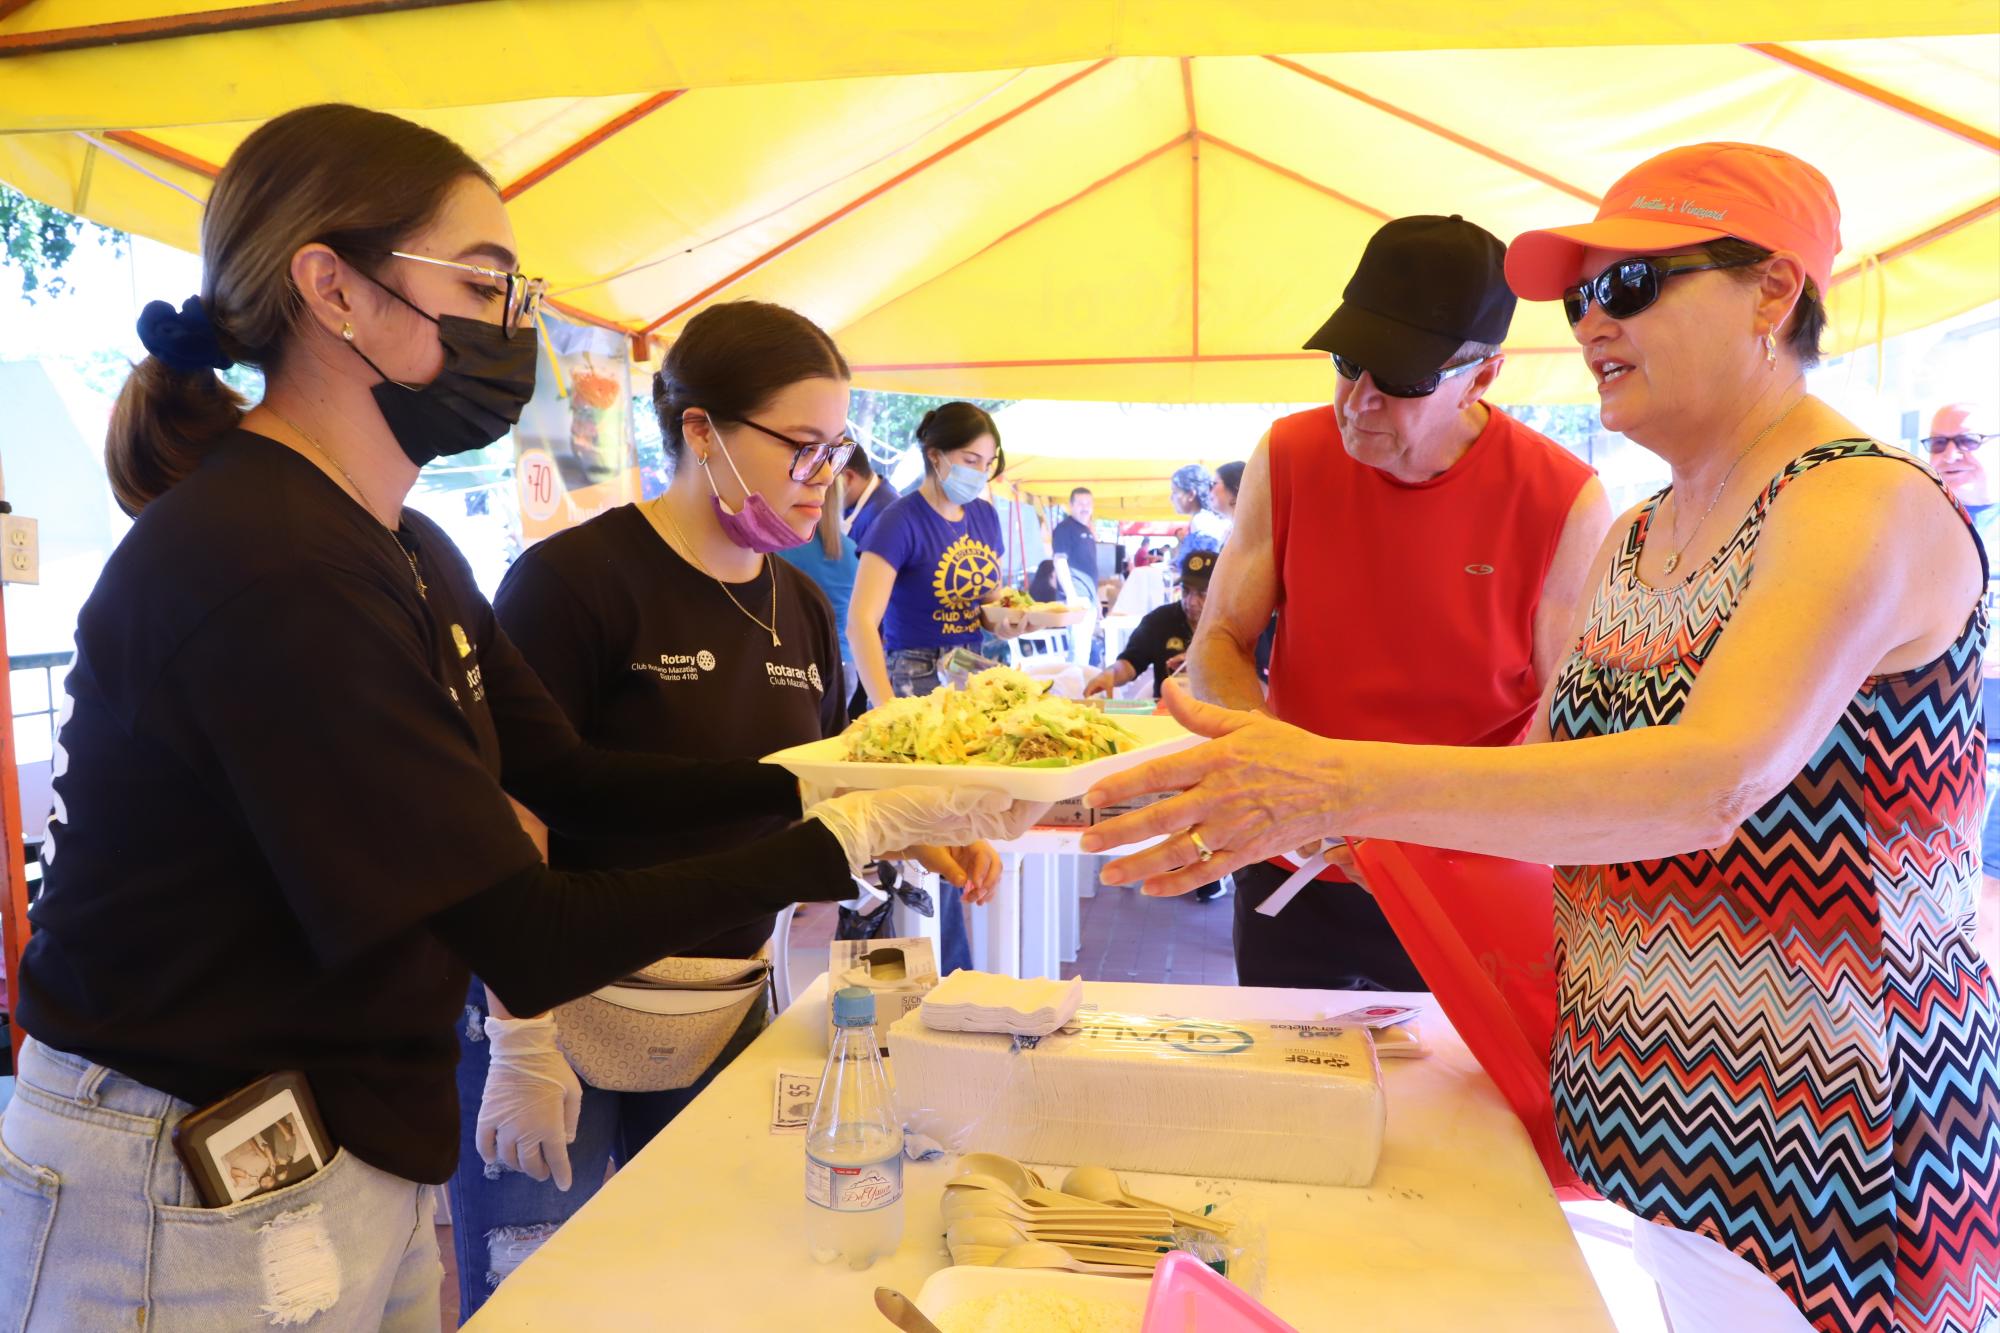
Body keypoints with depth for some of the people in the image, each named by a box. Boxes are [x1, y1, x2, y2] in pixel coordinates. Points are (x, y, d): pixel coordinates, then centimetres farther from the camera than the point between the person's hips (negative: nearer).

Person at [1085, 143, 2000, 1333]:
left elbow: (1716, 779, -33)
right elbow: (1557, 775, 11)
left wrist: (1344, 784, -41)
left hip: (1821, 1143, -7)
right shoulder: (1627, 544, 8)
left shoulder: (1876, 507, -17)